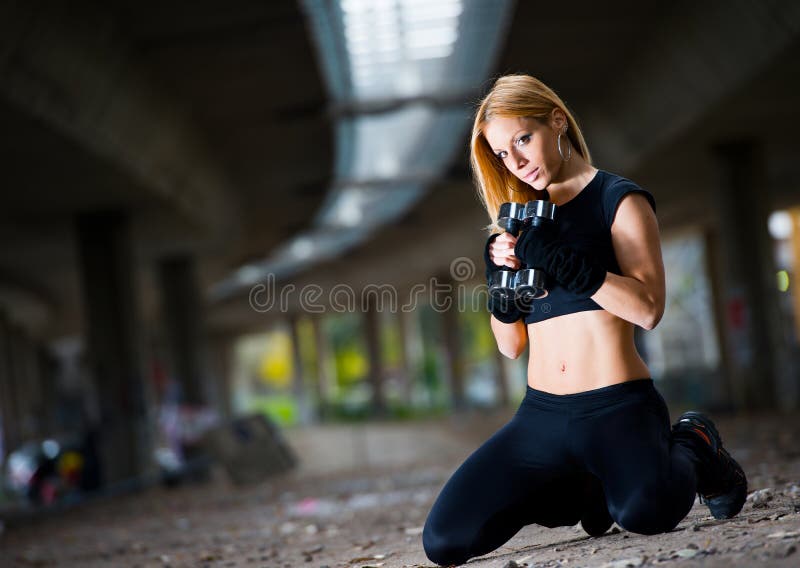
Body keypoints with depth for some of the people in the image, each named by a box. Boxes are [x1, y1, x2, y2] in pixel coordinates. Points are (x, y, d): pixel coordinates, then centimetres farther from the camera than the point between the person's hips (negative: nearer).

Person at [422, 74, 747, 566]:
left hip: (616, 407, -5)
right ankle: (584, 489, 12)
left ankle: (691, 450, 3)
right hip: (541, 415, 5)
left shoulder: (620, 200, 3)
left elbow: (648, 308, -12)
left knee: (646, 511, -35)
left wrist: (560, 260, -19)